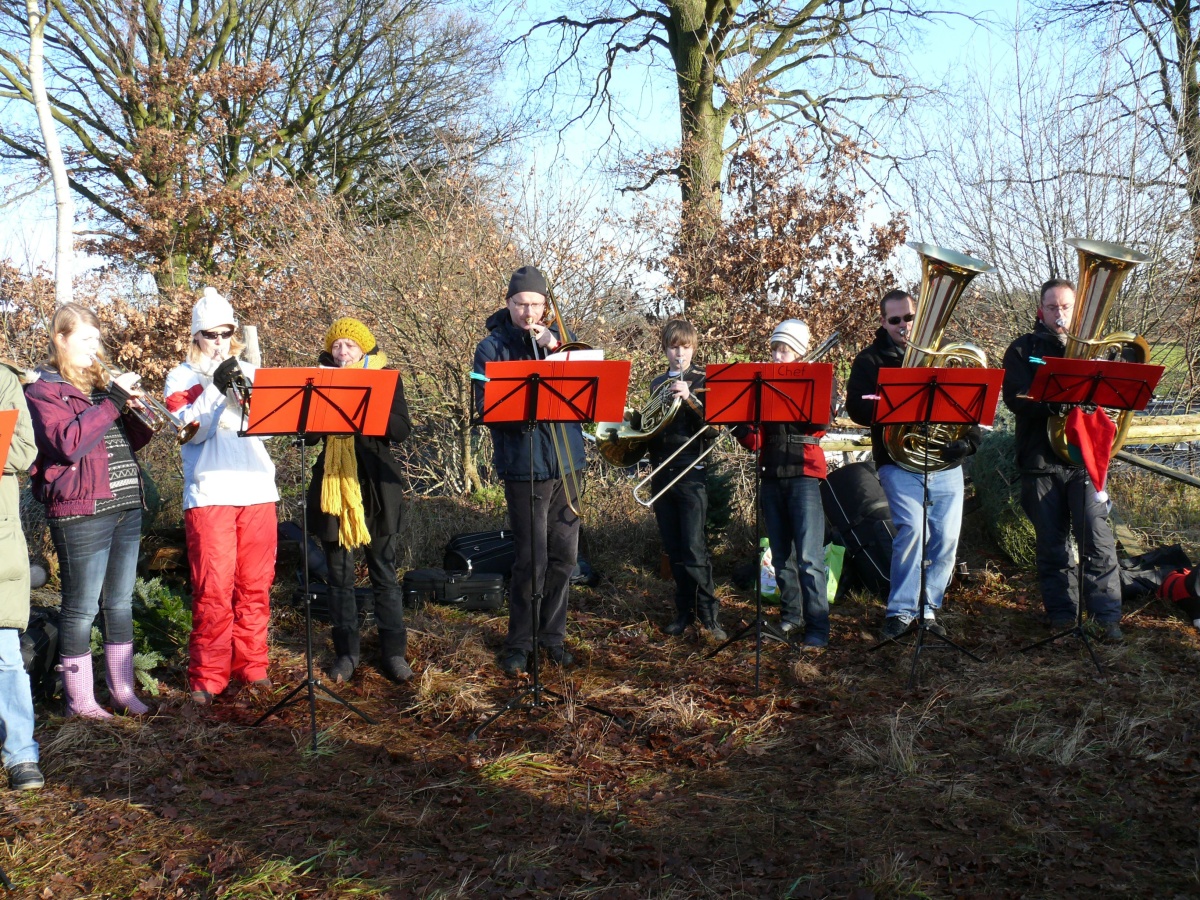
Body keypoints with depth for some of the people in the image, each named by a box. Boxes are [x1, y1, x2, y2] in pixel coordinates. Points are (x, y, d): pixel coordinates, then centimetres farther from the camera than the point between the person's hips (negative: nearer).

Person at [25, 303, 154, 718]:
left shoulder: (100, 382, 17)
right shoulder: (43, 389, -3)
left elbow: (134, 441, 17)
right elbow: (69, 443, -19)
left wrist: (133, 409, -3)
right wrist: (112, 401, -19)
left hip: (126, 506, 7)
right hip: (82, 510, -7)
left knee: (120, 602, 11)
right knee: (82, 606, -1)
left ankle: (123, 690, 19)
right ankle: (80, 700, 7)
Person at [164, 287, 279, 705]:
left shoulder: (248, 372, 17)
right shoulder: (181, 377, 9)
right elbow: (189, 429, -7)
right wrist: (216, 388, -18)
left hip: (257, 489, 3)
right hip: (209, 493, -3)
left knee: (255, 586, 6)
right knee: (213, 589, -6)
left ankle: (252, 666, 16)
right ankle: (208, 676, 3)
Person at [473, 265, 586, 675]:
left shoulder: (554, 338, 11)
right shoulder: (493, 346, 0)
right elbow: (486, 406, -9)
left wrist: (555, 346, -12)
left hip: (566, 463, 4)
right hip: (524, 468, -4)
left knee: (564, 556, 9)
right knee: (533, 561, -4)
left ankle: (552, 634, 24)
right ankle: (519, 642, 11)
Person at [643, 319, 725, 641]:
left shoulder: (703, 381, 0)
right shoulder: (657, 384, 14)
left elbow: (712, 426, -11)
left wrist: (689, 398, -24)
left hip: (691, 472, -5)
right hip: (661, 472, 5)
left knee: (694, 549, -11)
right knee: (674, 550, 8)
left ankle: (709, 614, -4)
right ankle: (684, 611, 16)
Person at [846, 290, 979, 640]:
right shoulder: (871, 360, 7)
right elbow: (857, 407, -7)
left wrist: (969, 439, -5)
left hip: (946, 463, 4)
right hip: (899, 462, -4)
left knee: (947, 537, 1)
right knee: (911, 529, -19)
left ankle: (929, 607, 17)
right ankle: (901, 610, -9)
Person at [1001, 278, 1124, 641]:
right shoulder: (1023, 349, 7)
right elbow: (1016, 398, -8)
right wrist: (1057, 402, -25)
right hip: (1041, 458, 0)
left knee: (1098, 540, -7)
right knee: (1051, 543, 6)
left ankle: (1107, 614, -2)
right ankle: (1061, 611, 16)